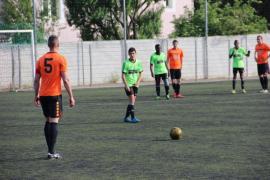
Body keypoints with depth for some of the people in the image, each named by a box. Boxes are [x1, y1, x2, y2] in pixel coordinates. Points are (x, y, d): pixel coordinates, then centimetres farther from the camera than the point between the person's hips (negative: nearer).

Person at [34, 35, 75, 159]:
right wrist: (71, 97, -6)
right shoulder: (61, 59, -7)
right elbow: (66, 80, -10)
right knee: (54, 122, -4)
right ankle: (52, 152, -8)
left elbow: (36, 80, 8)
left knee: (48, 121, 15)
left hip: (43, 95, 5)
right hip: (55, 95, -5)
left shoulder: (41, 60, 7)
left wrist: (36, 96, 17)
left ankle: (50, 150, 14)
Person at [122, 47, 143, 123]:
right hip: (128, 85, -5)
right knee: (132, 100, -14)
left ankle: (126, 117, 17)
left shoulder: (138, 63, 2)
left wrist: (138, 82, -4)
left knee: (132, 102, 7)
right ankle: (133, 118, -13)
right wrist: (126, 85, -15)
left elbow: (140, 74, 10)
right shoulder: (126, 63, -9)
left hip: (135, 85, 5)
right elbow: (123, 75, -9)